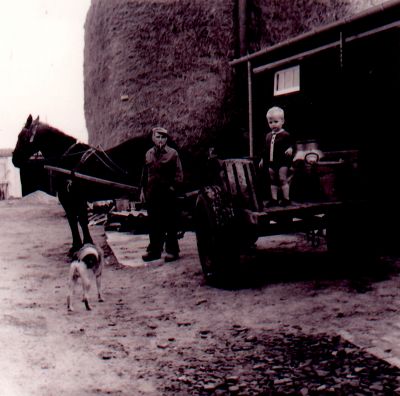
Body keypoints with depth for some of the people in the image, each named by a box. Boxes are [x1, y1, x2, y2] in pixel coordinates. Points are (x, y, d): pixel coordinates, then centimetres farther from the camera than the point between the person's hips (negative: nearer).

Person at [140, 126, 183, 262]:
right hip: (152, 195, 4)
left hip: (168, 195, -4)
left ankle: (172, 251, 10)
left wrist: (173, 187, -12)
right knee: (153, 225, 10)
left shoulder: (173, 153, -2)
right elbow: (145, 173, 17)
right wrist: (143, 190, 12)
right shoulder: (149, 154, 11)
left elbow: (179, 175, -3)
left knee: (170, 224, 2)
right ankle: (154, 250, 18)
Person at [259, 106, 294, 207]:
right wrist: (263, 160, 21)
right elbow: (266, 149, 19)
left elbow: (291, 144, -12)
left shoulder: (285, 135, -8)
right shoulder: (268, 136, 12)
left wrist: (290, 149, -34)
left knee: (283, 179, -4)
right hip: (271, 162, 6)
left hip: (283, 162, -6)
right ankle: (274, 199, 18)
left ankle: (286, 199, 4)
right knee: (273, 181, 10)